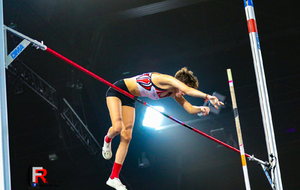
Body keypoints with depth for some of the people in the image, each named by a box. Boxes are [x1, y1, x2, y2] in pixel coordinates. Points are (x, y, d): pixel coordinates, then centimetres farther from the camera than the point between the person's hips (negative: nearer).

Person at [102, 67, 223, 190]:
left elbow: (190, 109, -6)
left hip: (129, 98, 8)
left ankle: (113, 178, 2)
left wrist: (201, 109, -26)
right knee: (117, 127, -23)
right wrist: (207, 96, -50)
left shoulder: (173, 93, -5)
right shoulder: (166, 79, -29)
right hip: (117, 91, -8)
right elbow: (188, 90, -43)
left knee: (126, 137, -1)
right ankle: (107, 139, 17)